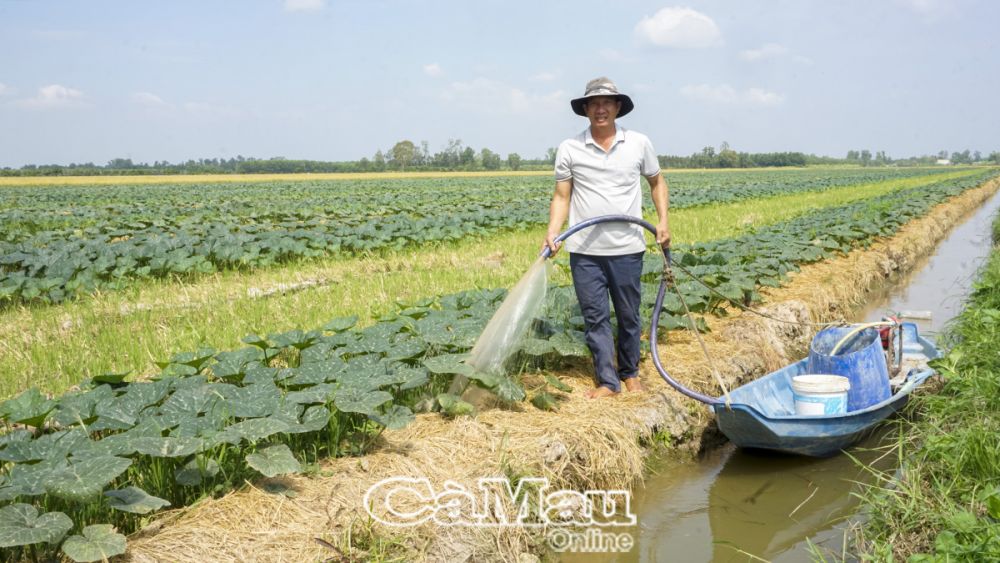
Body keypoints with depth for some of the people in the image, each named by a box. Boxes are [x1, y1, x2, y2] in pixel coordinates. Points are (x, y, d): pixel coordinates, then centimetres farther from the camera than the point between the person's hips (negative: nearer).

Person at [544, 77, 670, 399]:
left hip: (627, 249, 1)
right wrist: (553, 232, -14)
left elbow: (657, 182, 15)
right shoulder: (569, 148, -1)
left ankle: (630, 373, 31)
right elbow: (561, 197, 1)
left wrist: (663, 221, 3)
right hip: (585, 250, 0)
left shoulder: (639, 143, 2)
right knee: (595, 318, 4)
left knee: (629, 316, 12)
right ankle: (608, 381, 14)